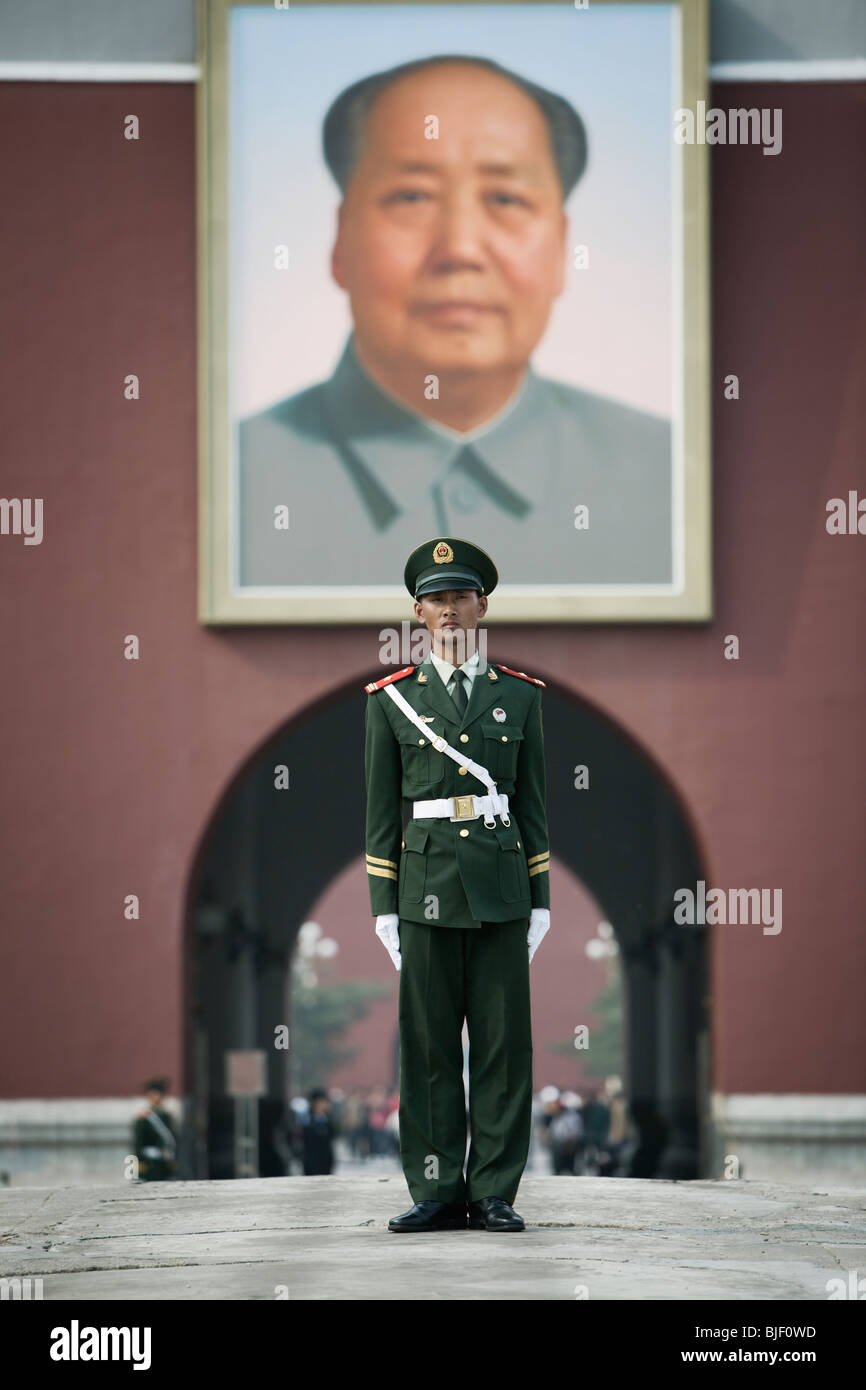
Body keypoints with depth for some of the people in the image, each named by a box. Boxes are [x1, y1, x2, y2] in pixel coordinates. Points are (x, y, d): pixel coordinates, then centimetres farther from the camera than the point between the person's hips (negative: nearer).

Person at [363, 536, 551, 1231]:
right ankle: (437, 1192, 4)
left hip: (501, 886, 1)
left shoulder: (519, 695, 9)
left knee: (503, 1041, -1)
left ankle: (494, 1193, 4)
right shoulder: (392, 698, 6)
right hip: (426, 886, 0)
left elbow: (533, 803, 9)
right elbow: (381, 808, 6)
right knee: (428, 1044, 0)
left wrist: (540, 900, 3)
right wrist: (384, 906, 0)